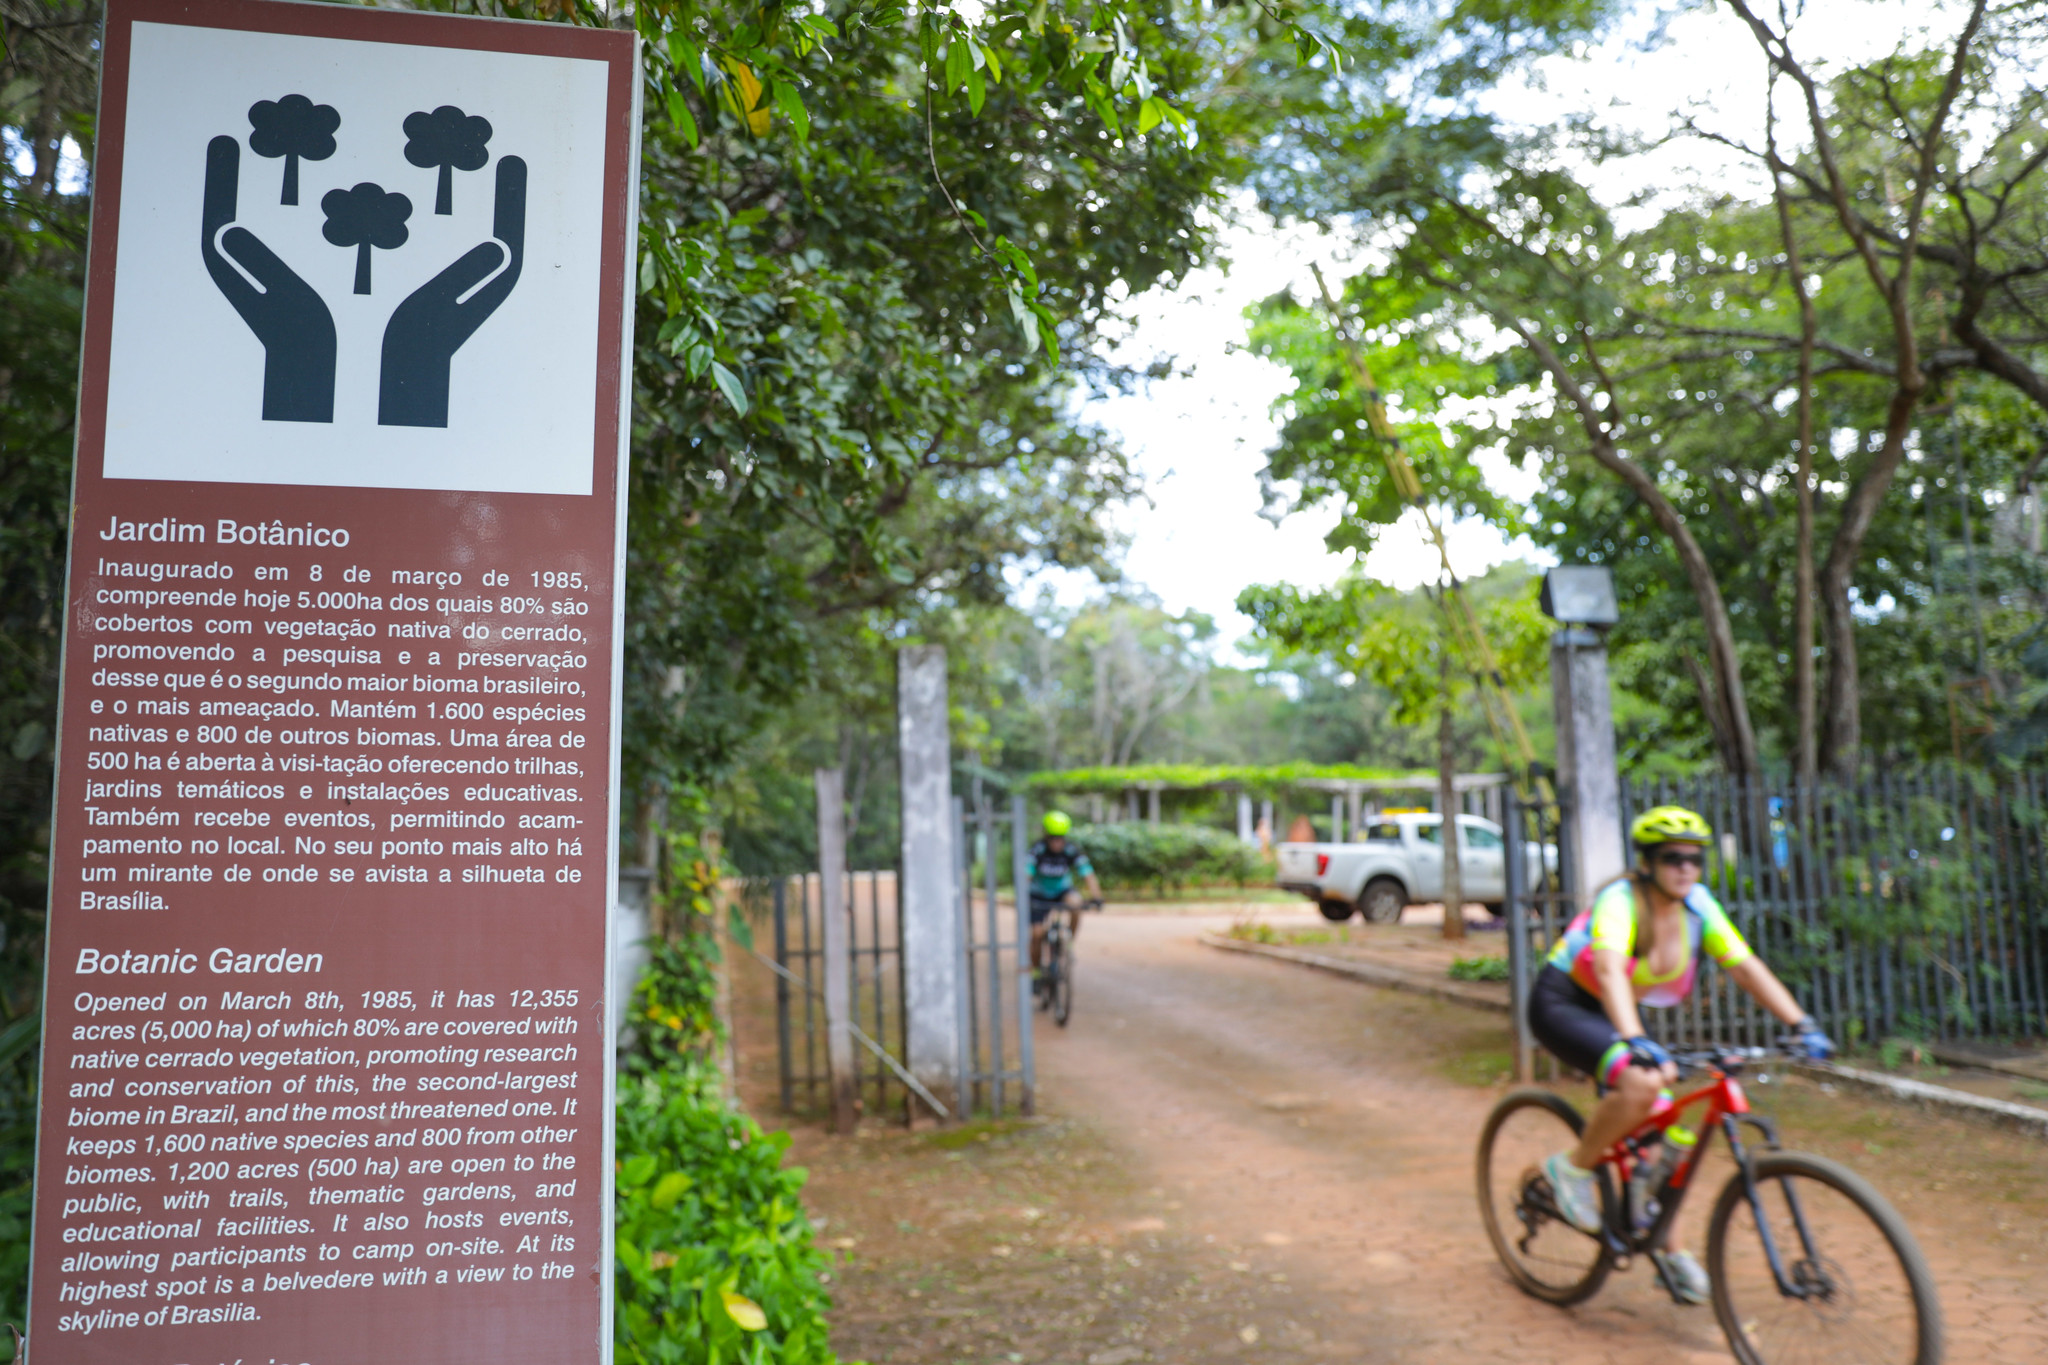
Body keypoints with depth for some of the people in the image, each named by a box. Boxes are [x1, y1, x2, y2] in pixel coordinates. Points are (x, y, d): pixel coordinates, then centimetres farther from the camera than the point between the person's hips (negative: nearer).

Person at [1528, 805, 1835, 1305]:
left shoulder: (1697, 905, -8)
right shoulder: (1619, 902, -28)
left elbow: (1746, 966, -11)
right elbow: (1610, 968, -44)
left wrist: (1802, 1024, -23)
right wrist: (1636, 1042, -59)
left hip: (1616, 1015, 7)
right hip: (1561, 1005, -7)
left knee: (1663, 1127, -1)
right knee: (1641, 1083, -31)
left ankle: (1671, 1250, 16)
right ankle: (1573, 1167, -8)